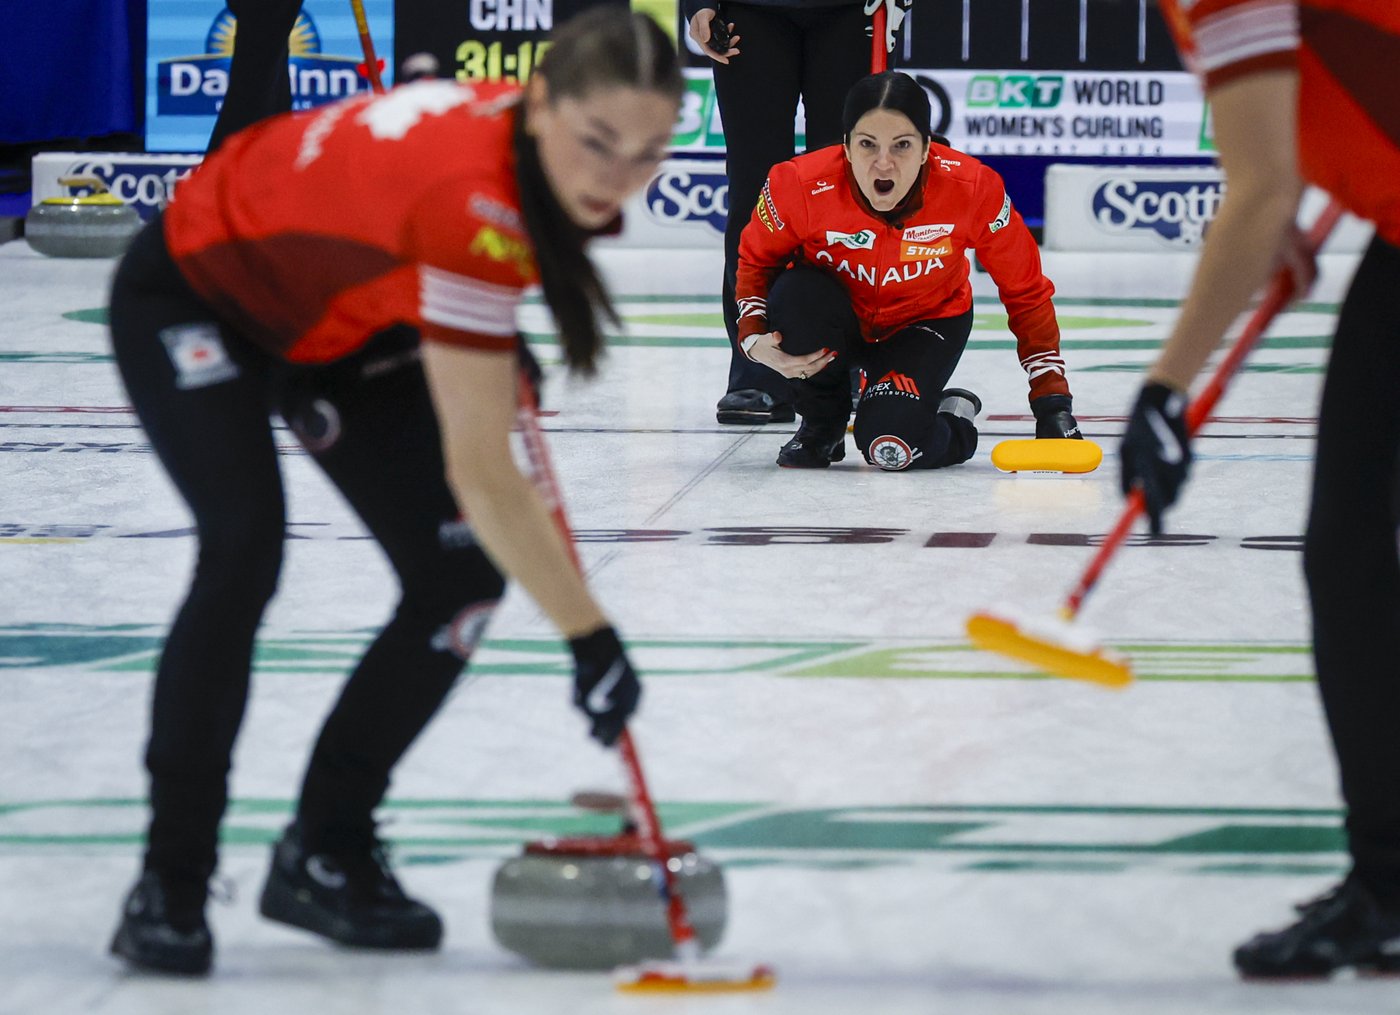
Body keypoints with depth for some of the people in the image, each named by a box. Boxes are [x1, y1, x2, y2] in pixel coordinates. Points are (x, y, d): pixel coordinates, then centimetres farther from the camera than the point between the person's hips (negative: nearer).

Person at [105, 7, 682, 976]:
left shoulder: (531, 142, -18)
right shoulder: (474, 199, -41)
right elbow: (481, 474, -38)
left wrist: (492, 352, 5)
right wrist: (593, 640, -33)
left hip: (339, 321, 8)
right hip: (197, 293, -8)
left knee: (464, 572, -6)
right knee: (246, 545, -30)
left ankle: (326, 856, 8)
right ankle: (170, 880, -18)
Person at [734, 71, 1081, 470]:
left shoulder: (973, 188, -29)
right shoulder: (800, 186, -29)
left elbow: (1025, 288, -14)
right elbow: (756, 260, -6)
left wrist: (1051, 399, -12)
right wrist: (754, 339, -25)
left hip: (929, 321, -2)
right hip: (839, 319, 2)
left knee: (891, 444, -29)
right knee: (796, 295, -35)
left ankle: (955, 420, 10)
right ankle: (821, 422, -4)